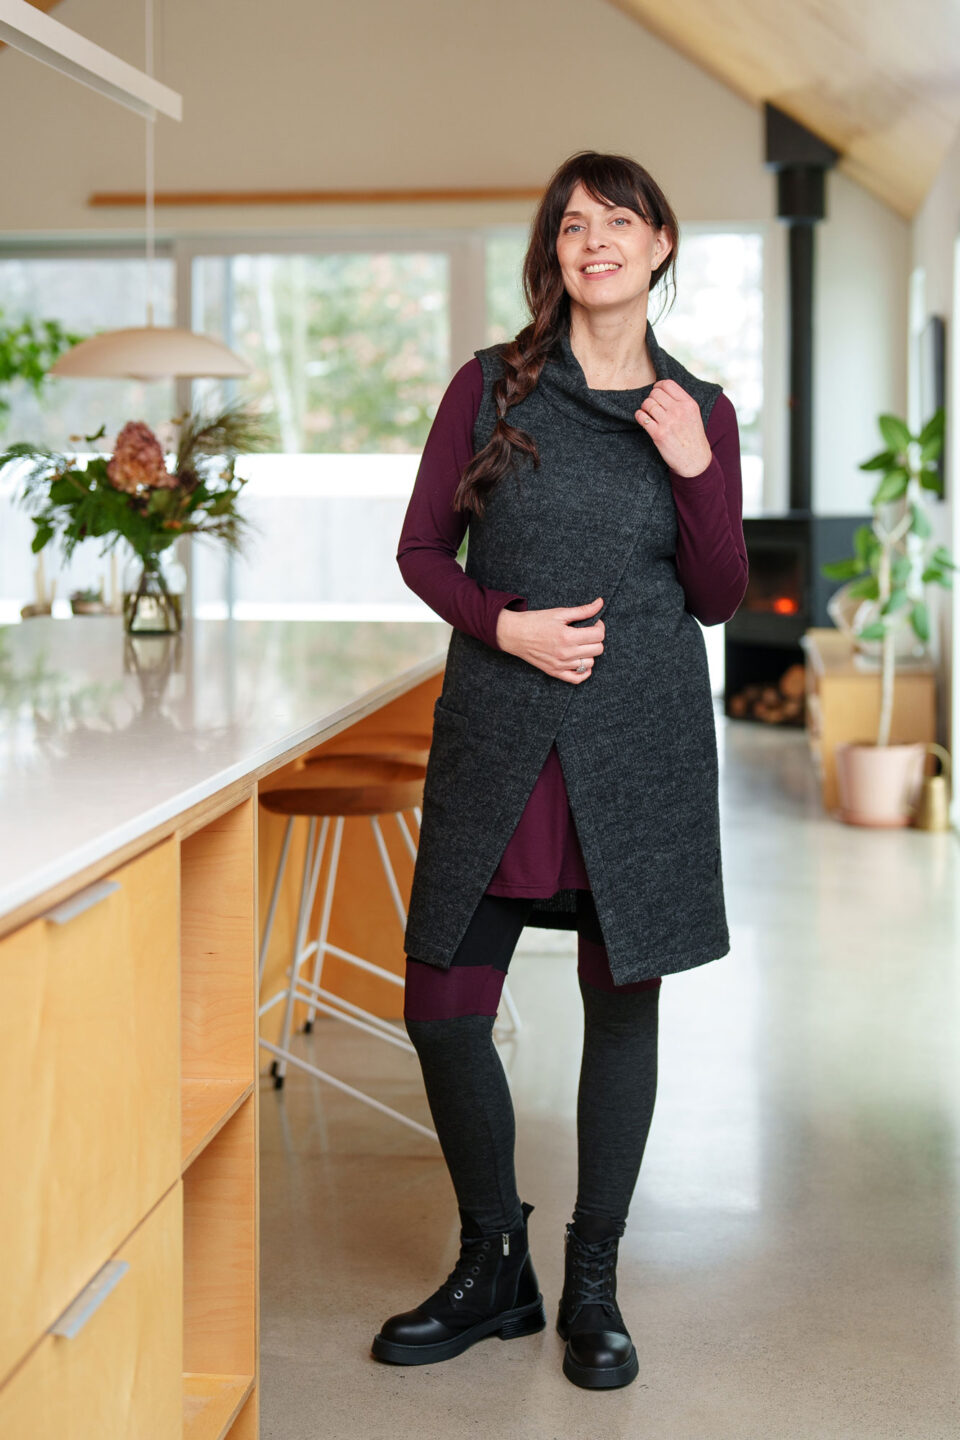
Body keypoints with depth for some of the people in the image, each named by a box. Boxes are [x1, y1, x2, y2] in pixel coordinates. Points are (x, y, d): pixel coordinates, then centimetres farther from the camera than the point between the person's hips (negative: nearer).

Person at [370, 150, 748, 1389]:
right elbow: (421, 549, 6)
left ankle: (593, 1287, 21)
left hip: (642, 740, 0)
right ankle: (494, 1271, 21)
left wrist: (695, 470, -8)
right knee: (442, 1005, 0)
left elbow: (720, 599, 6)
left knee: (623, 1001, 5)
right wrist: (505, 624, -11)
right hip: (497, 731, 0)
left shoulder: (700, 412, 6)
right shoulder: (491, 387, 4)